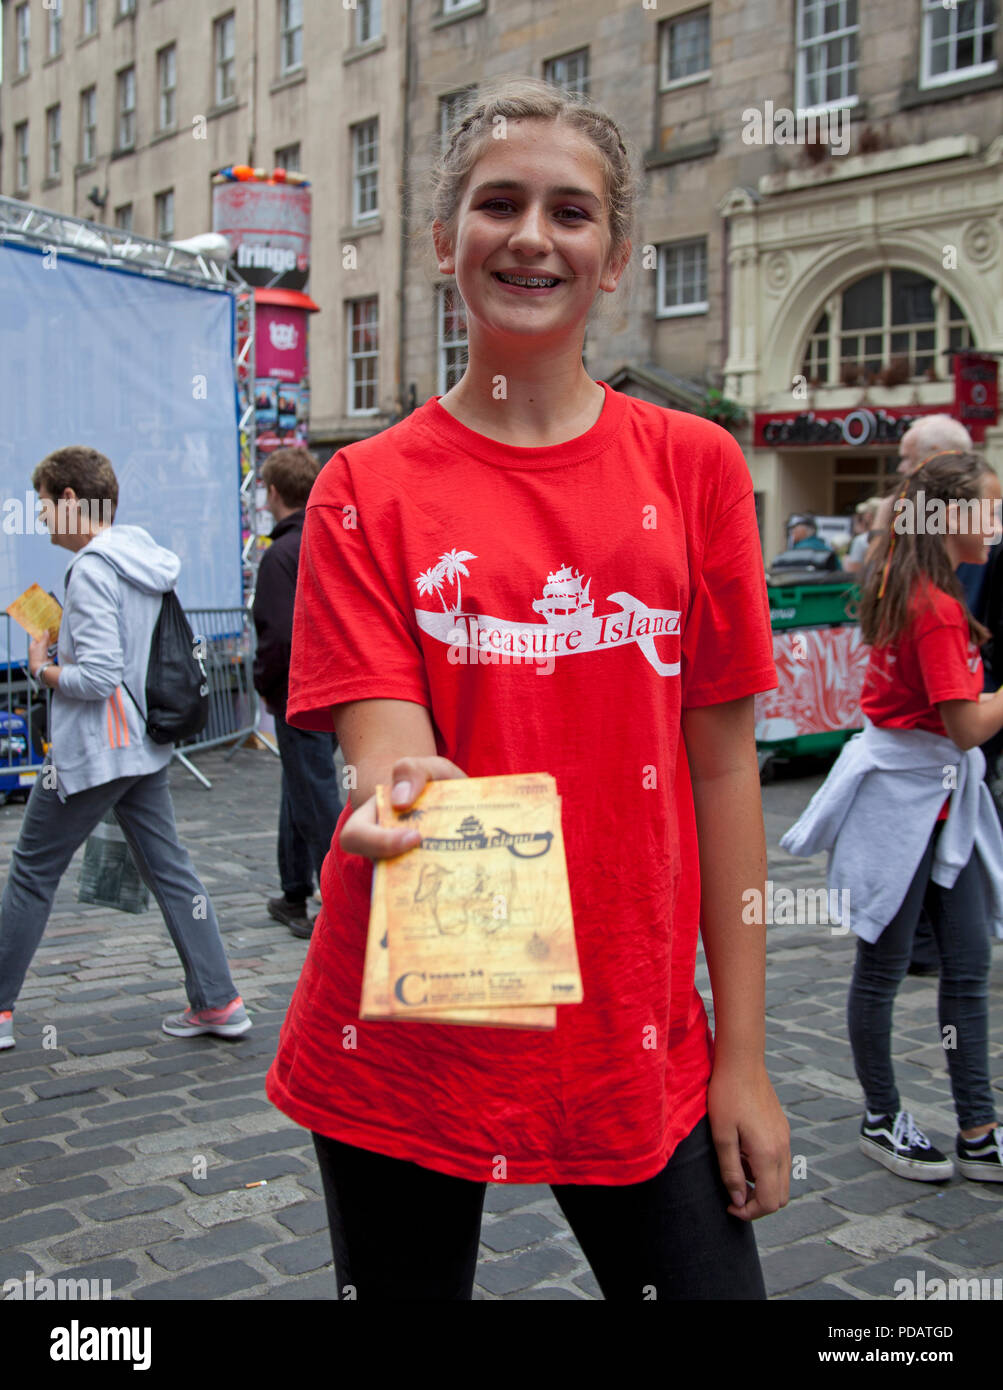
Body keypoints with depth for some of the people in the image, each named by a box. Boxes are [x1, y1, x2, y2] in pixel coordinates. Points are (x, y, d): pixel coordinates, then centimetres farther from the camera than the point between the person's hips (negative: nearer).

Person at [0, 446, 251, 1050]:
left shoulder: (93, 568, -18)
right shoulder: (146, 558, 10)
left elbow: (96, 678, -23)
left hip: (92, 751, -8)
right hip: (146, 748, 9)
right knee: (171, 869, 9)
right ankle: (219, 1002, 10)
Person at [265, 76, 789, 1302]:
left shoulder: (693, 466, 2)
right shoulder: (365, 489, 0)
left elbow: (722, 762, 1)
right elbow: (383, 746, -9)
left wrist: (742, 1052, 0)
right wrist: (397, 792, -34)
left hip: (636, 1045, 1)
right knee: (406, 1279, 15)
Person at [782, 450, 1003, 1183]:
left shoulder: (908, 590, 8)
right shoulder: (936, 607, -21)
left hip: (943, 797, 10)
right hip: (902, 796, -10)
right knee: (884, 966, 7)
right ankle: (883, 1119, 22)